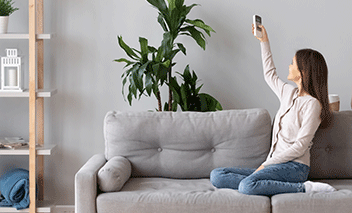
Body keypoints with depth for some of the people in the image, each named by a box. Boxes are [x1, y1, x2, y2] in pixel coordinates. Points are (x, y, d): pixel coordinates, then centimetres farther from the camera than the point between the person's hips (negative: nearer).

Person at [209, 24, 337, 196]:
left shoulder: (312, 104, -9)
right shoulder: (289, 93, 16)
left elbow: (300, 147, -15)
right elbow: (270, 75, 37)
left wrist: (266, 164, -15)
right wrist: (264, 41, 38)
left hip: (294, 167, -8)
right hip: (276, 164, 8)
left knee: (247, 186, -37)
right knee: (216, 176, -9)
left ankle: (305, 188, -22)